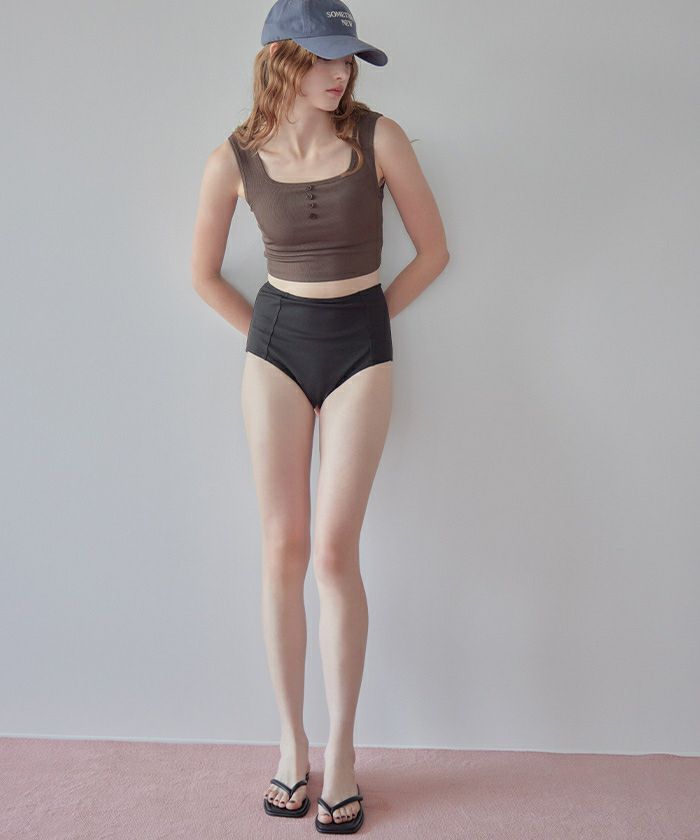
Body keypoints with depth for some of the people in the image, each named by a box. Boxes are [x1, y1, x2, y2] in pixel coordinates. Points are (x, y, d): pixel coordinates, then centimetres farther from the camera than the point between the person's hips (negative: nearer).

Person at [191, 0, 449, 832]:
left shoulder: (378, 137, -7)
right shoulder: (235, 160, -4)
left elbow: (432, 250, 1)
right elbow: (204, 274, 9)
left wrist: (362, 322, 6)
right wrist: (269, 332, 12)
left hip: (361, 349, -1)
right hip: (275, 347, 2)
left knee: (334, 550, -6)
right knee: (283, 548, 0)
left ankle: (341, 750, 9)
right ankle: (291, 741, 15)